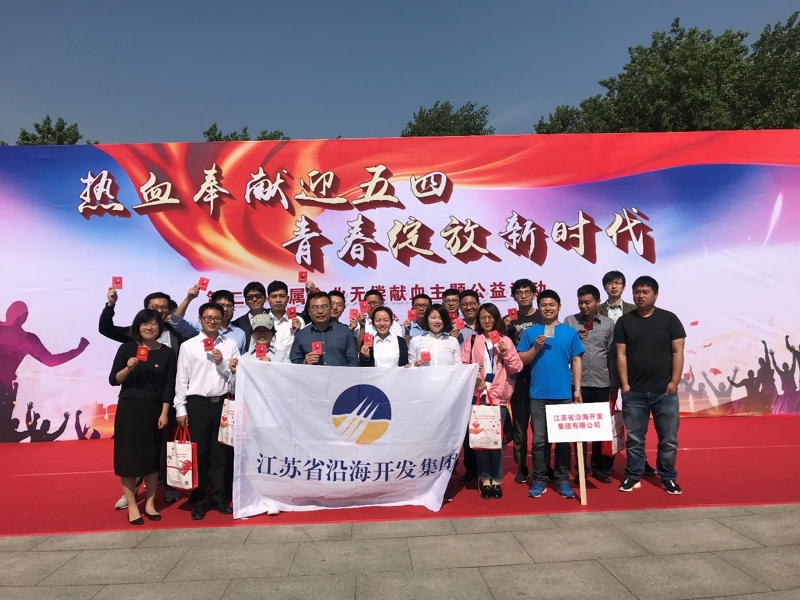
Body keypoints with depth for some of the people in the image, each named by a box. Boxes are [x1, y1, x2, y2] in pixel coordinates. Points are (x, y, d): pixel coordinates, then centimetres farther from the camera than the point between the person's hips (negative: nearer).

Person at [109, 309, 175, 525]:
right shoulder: (127, 348, -1)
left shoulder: (167, 353, 1)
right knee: (128, 457, 3)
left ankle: (150, 504, 21)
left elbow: (169, 386, 0)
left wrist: (164, 413, -6)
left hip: (154, 410, 1)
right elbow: (113, 380, -2)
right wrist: (128, 368, -20)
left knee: (152, 458, 8)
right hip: (129, 409, -1)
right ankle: (132, 506, 15)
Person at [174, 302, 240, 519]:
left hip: (223, 403, 2)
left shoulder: (231, 344, 5)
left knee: (220, 452, 9)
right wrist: (181, 409, -2)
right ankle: (198, 500, 19)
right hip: (197, 404, -1)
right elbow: (181, 379, 1)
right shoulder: (188, 345, 1)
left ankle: (218, 496, 22)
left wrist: (222, 363, -12)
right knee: (198, 452, 6)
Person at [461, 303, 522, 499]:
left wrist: (506, 353, -8)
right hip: (478, 394, 0)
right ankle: (484, 478, 11)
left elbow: (517, 368, 6)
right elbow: (462, 365, 0)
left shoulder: (505, 340, 9)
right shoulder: (472, 340, 6)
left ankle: (496, 479, 12)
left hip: (499, 395, 1)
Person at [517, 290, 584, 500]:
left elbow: (576, 361, 6)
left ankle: (563, 480, 20)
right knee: (539, 440, 4)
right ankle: (539, 480, 14)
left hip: (564, 394, 1)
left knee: (563, 439, 8)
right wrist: (536, 347, -13)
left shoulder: (570, 332, 5)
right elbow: (521, 360, 2)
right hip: (538, 395, 0)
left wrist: (577, 389, 1)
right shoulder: (530, 332, 3)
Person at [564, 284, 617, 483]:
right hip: (578, 383, -1)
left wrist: (615, 385, 3)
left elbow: (613, 355, 4)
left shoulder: (608, 324, 4)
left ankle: (599, 467, 22)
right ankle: (581, 467, 16)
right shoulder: (569, 322, 2)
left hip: (602, 383, 1)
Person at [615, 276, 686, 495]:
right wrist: (624, 384, -4)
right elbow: (621, 355, 2)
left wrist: (674, 382, -7)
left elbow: (678, 352, 0)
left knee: (668, 439, 8)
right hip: (634, 392, 0)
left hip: (664, 391, 0)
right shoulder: (624, 321, 3)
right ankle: (633, 476, 20)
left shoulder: (669, 319, 2)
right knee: (634, 438, 8)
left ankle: (668, 477, 24)